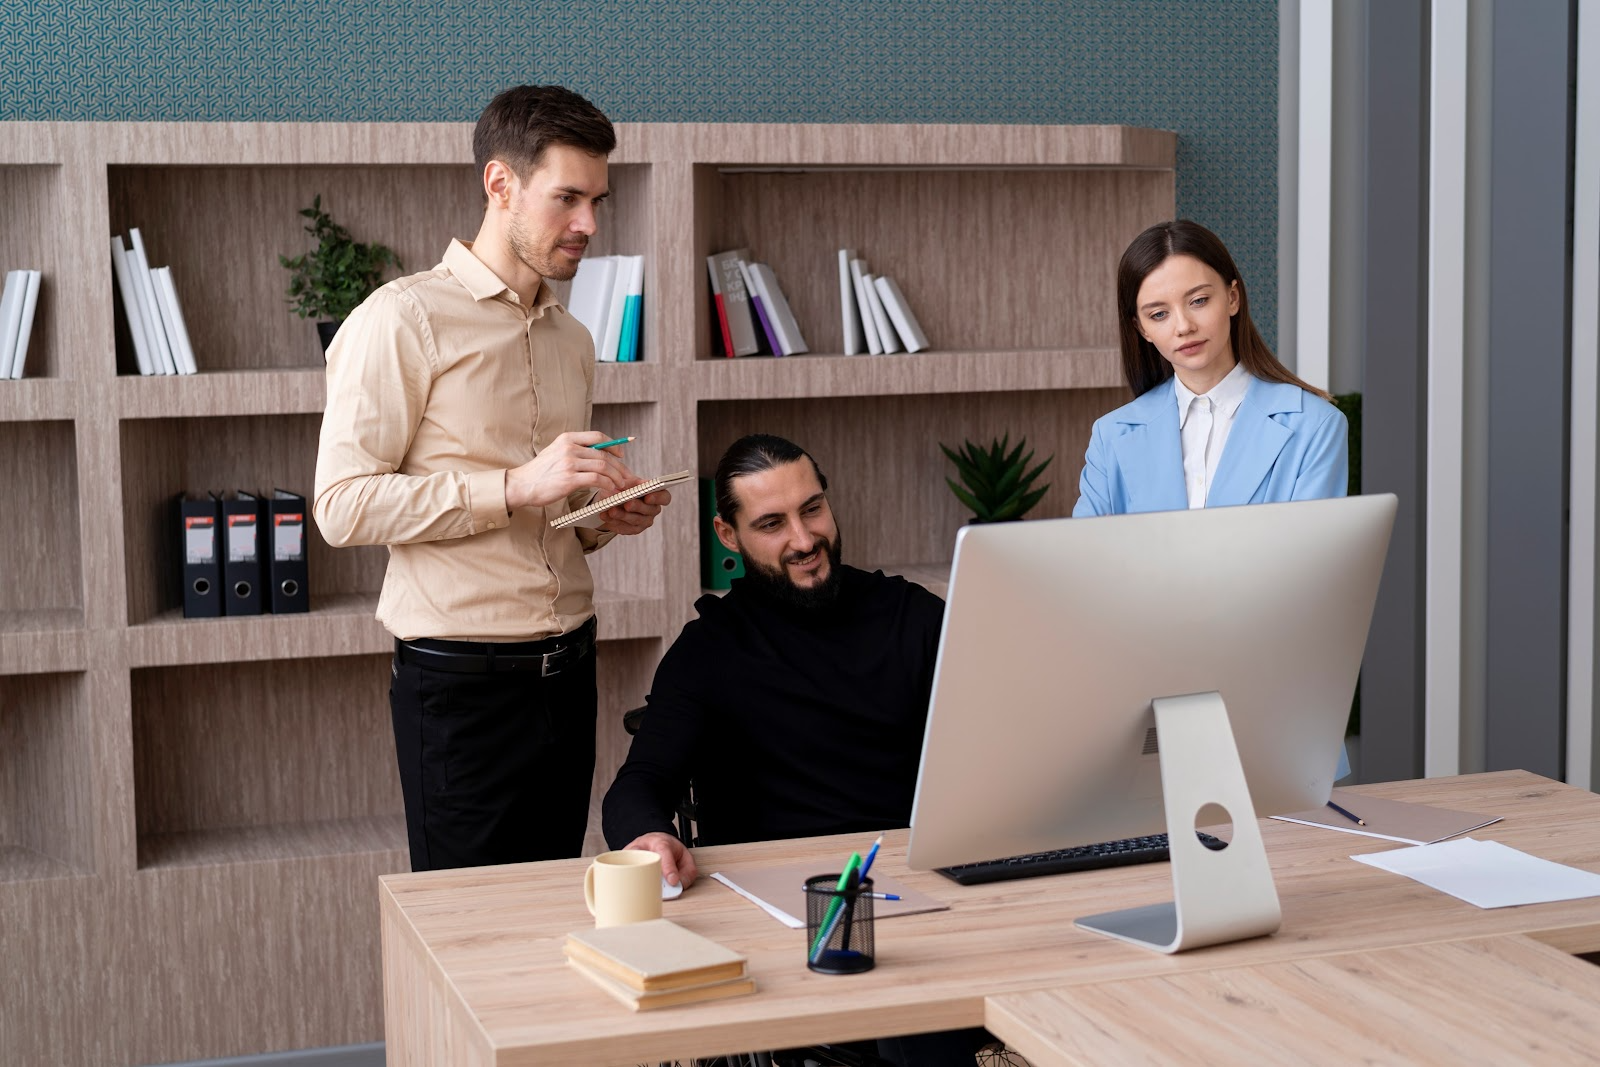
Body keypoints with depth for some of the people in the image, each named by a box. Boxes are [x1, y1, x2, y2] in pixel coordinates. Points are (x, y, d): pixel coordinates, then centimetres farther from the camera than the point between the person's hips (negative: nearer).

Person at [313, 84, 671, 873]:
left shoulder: (572, 340, 18)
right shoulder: (402, 320, -7)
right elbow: (343, 505, -15)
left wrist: (604, 520, 5)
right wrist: (516, 487, -20)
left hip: (567, 669, 7)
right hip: (461, 681, -7)